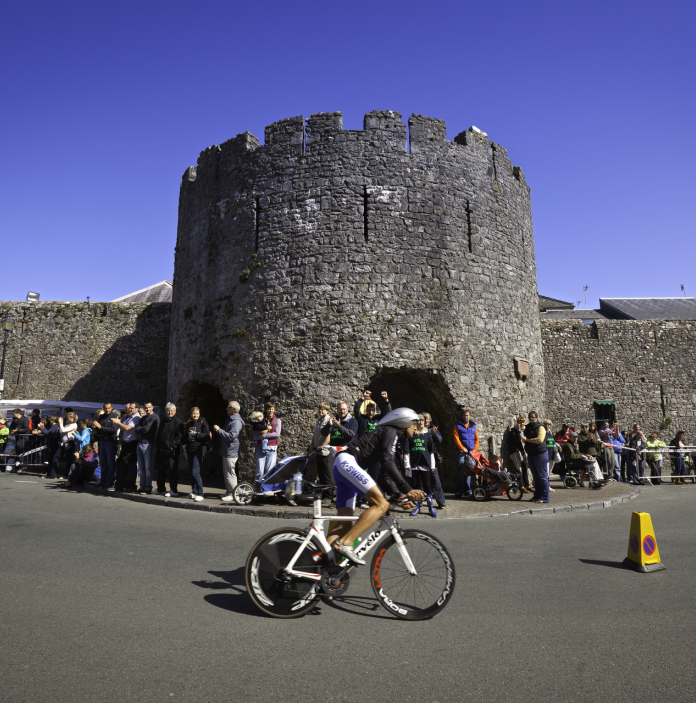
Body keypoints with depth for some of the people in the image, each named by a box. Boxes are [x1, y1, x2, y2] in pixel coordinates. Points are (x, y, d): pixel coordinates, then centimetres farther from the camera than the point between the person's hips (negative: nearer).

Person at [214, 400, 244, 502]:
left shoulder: (236, 422, -18)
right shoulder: (230, 419, 16)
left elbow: (231, 436, -26)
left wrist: (219, 430, -19)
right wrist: (219, 430, 13)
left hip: (231, 452, -11)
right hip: (226, 451, 11)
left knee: (230, 473, -6)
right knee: (226, 472, 16)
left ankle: (233, 494, 2)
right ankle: (228, 492, 26)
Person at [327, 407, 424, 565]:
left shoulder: (391, 435, 27)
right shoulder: (390, 431, -1)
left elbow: (386, 474, 24)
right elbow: (388, 463, -16)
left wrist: (401, 497, 13)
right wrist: (408, 490, -20)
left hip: (341, 466, 10)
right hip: (347, 461, -10)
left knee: (345, 524, 5)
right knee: (381, 504, -18)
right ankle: (345, 543, -25)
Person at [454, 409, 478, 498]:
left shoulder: (473, 426, 15)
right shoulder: (457, 425, 6)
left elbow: (477, 439, 13)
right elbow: (456, 438, -1)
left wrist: (475, 449, -1)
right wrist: (462, 448, -11)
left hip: (472, 452, 3)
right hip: (462, 452, -3)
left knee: (469, 471, 6)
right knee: (461, 471, -11)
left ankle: (467, 491, 13)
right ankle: (458, 492, -8)